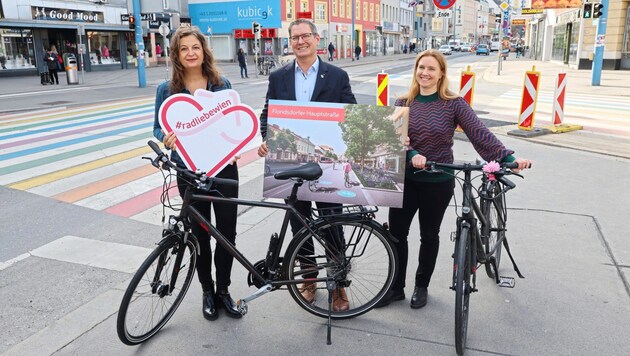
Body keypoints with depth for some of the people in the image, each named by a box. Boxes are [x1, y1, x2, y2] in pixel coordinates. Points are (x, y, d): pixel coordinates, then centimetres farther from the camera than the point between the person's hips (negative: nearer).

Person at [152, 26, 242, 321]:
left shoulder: (222, 85, 2)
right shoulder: (167, 89, -1)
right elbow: (159, 127, 3)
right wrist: (166, 139, -19)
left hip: (224, 167, 1)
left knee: (227, 230, 6)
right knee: (200, 232, 10)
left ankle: (223, 290, 26)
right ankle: (207, 291, 29)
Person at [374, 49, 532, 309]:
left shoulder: (453, 104, -6)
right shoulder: (403, 103, 1)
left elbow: (480, 134, -12)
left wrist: (509, 158, -23)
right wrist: (412, 155, -29)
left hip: (438, 183, -2)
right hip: (406, 179, 2)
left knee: (429, 236, 12)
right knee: (396, 233, 6)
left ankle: (421, 286, 33)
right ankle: (396, 287, 25)